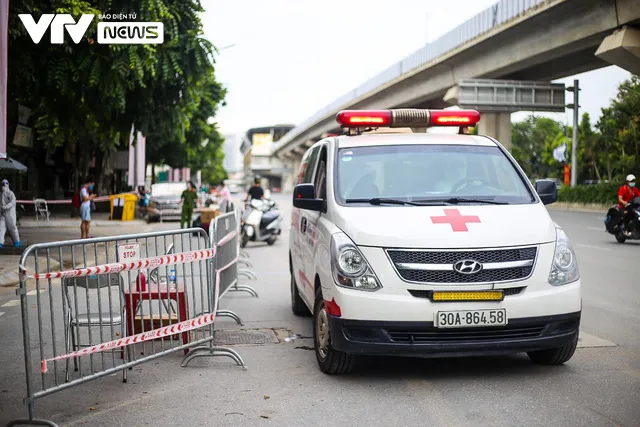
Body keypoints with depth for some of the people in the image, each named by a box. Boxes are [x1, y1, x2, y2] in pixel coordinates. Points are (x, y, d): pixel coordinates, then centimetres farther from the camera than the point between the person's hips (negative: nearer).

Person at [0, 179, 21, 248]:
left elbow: (13, 202, -19)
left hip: (10, 213, -6)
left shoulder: (11, 194, -6)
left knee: (12, 227, 0)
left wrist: (6, 206, -30)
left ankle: (17, 241, 15)